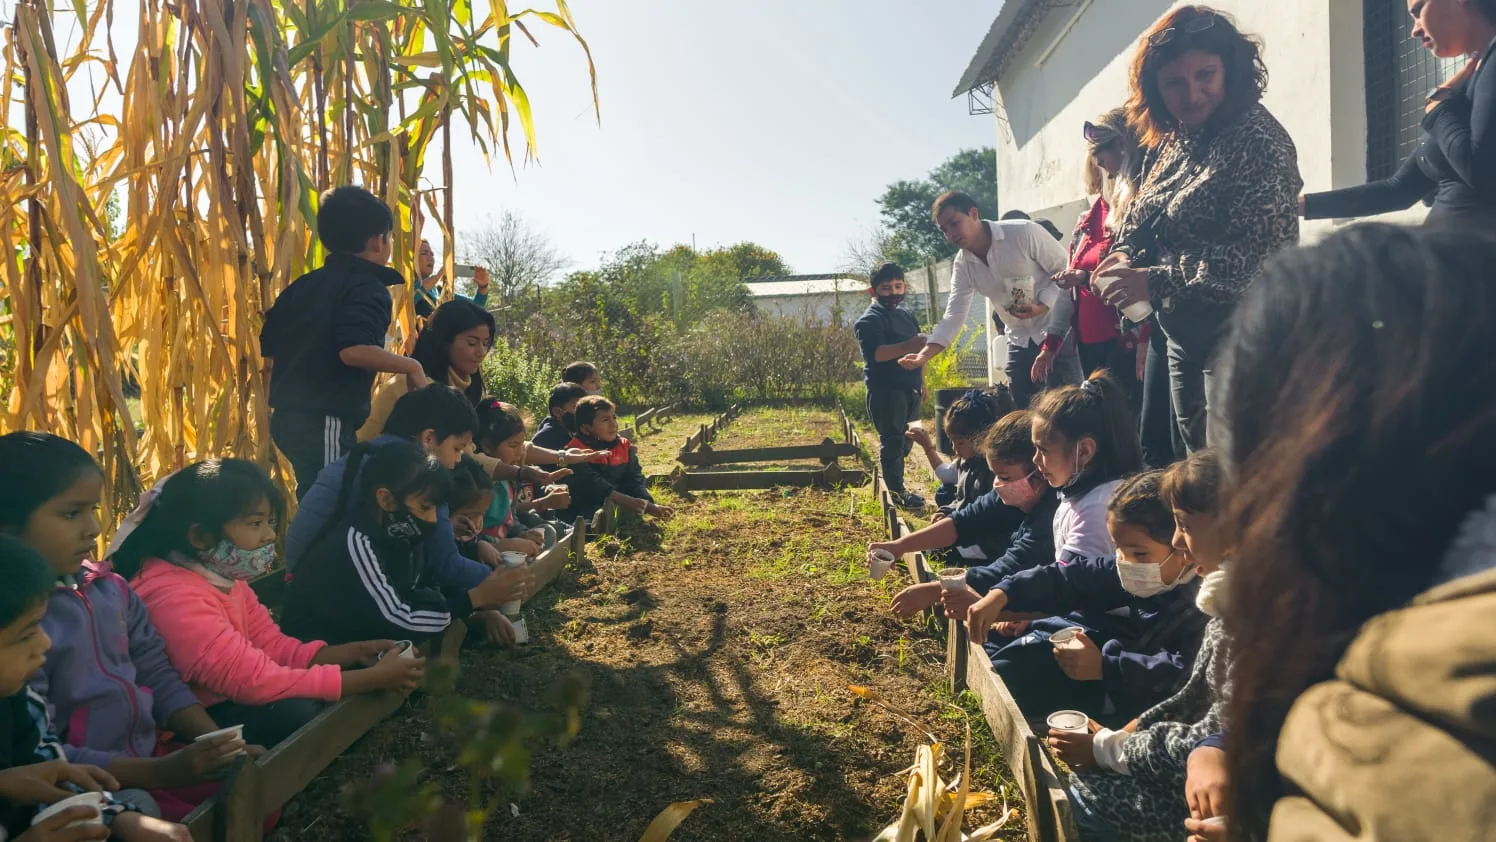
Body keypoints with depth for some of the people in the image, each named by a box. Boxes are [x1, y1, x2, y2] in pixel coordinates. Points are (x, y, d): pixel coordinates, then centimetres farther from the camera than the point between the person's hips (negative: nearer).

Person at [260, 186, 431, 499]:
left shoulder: (304, 284, 15)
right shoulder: (367, 287, -9)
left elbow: (269, 353, 18)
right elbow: (354, 350, -26)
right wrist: (412, 367, -14)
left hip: (287, 415, 9)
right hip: (326, 422, -9)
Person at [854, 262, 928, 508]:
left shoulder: (906, 315, 16)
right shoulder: (869, 321, -12)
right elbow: (876, 353, -27)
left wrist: (921, 381, 27)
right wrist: (909, 346, -36)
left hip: (908, 388, 9)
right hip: (885, 390, -8)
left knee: (905, 439, 14)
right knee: (892, 440, -5)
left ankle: (895, 483, 26)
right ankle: (896, 491, 1)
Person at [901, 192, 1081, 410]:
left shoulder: (1024, 232, -16)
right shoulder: (962, 266, -1)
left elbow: (1066, 271, -10)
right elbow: (953, 316, -4)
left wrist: (1042, 306, -24)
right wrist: (924, 355, -19)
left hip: (1058, 334, -5)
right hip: (1020, 343, 6)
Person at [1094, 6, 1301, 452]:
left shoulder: (1258, 142, -17)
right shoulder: (1173, 141, 7)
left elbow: (1254, 258, -25)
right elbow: (1140, 221, 15)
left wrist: (1152, 283, -23)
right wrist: (1124, 258, -8)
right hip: (1184, 334, 8)